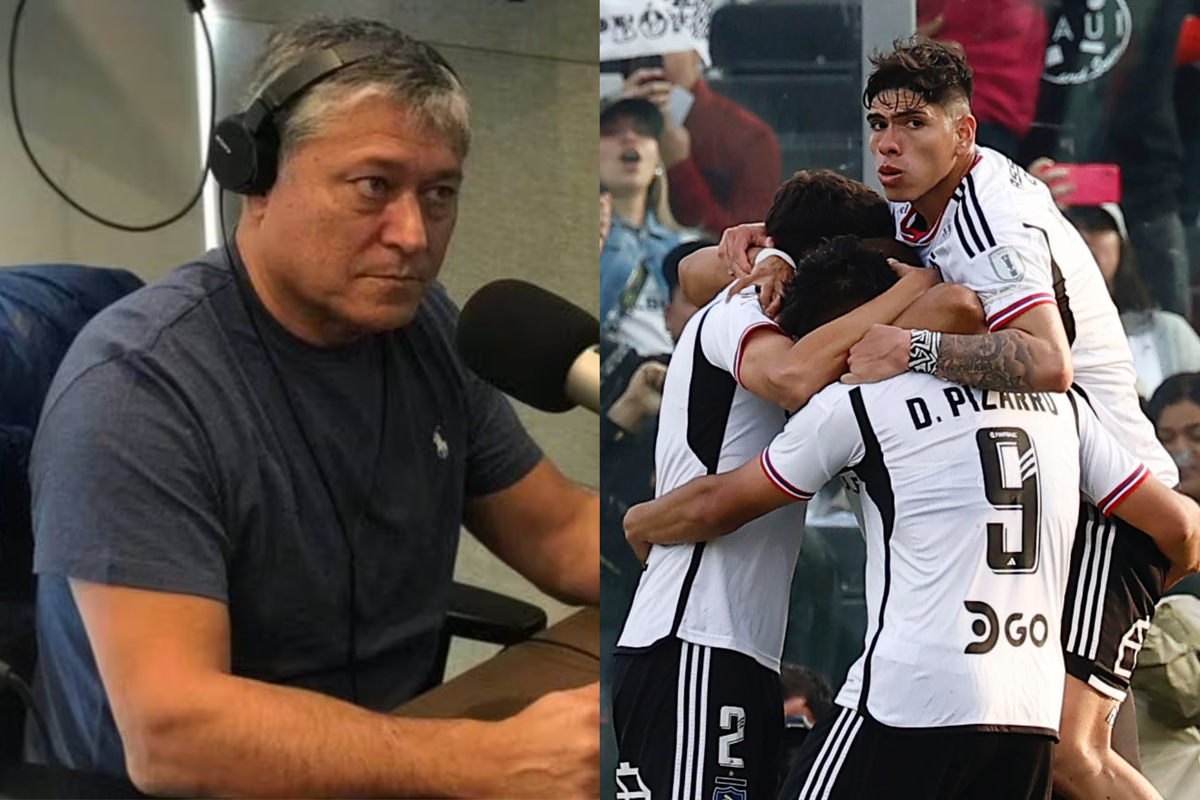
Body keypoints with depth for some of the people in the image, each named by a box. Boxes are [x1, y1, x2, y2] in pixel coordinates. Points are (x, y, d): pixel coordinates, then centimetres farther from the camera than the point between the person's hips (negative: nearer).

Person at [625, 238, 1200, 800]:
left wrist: (639, 524, 30)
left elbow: (715, 506, 9)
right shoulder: (1059, 399, 14)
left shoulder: (856, 400, 0)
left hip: (911, 700, -6)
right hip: (1034, 713, 6)